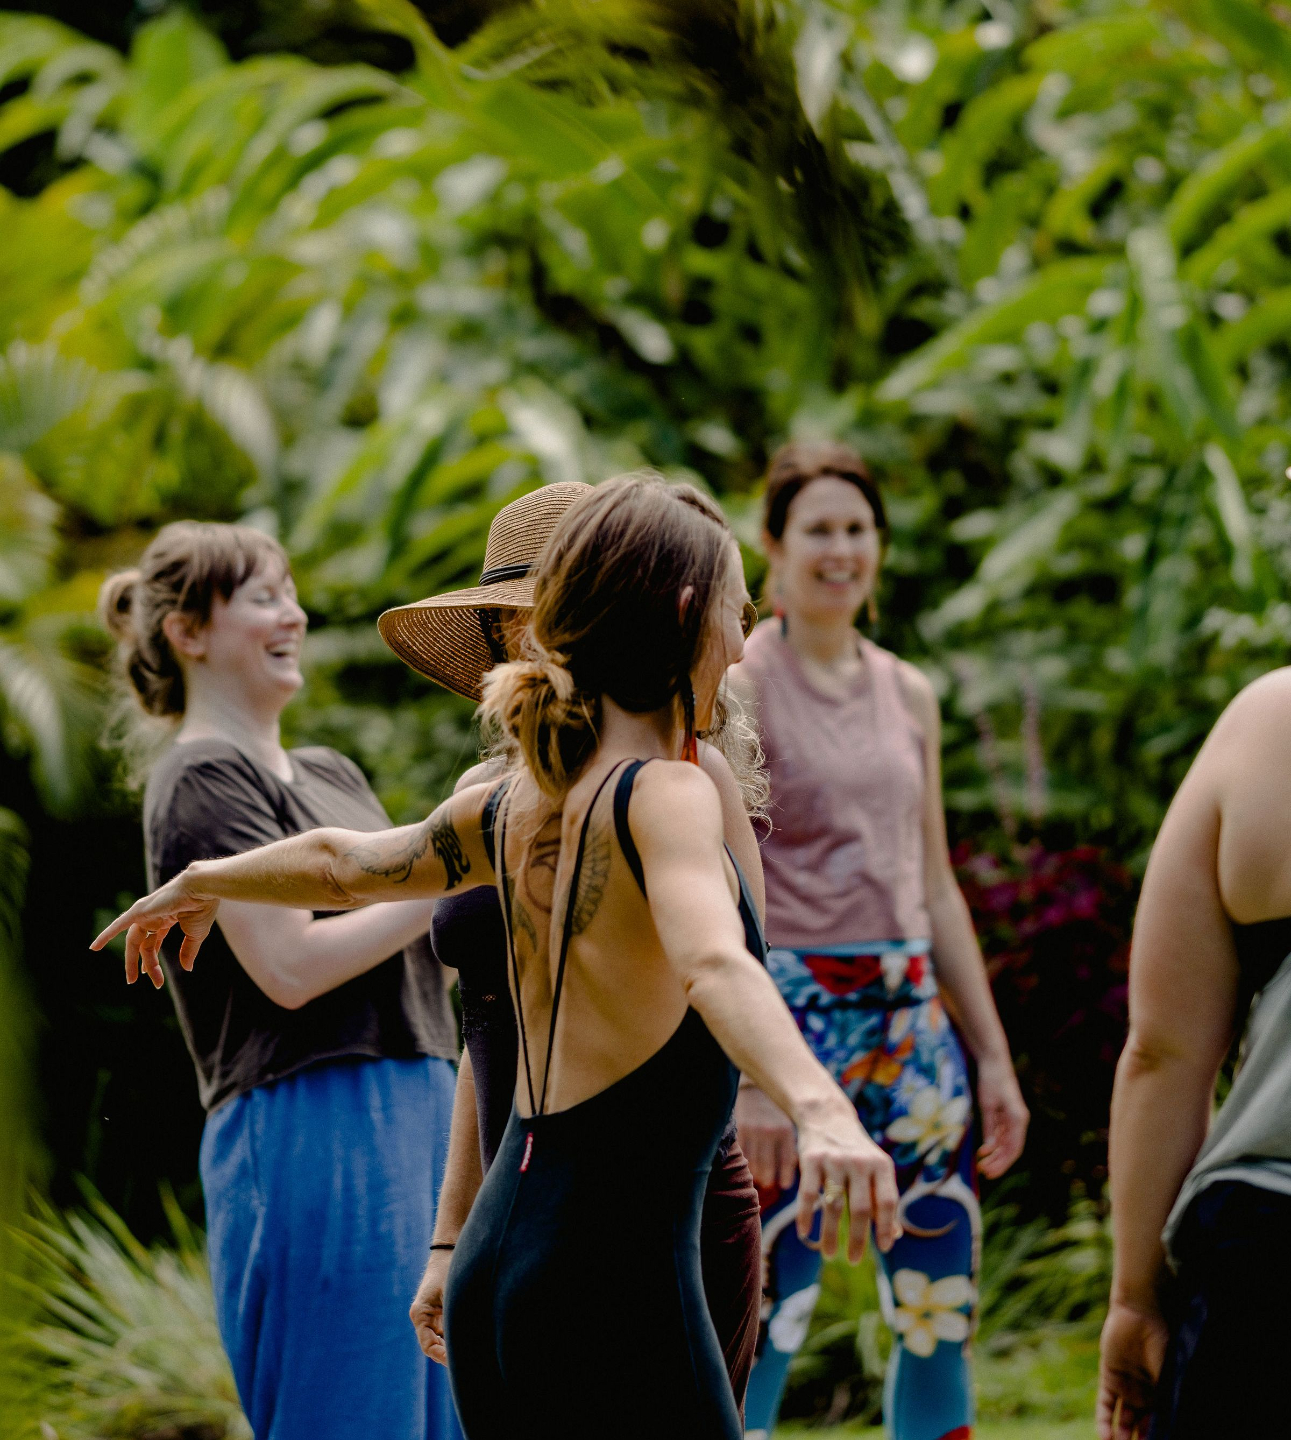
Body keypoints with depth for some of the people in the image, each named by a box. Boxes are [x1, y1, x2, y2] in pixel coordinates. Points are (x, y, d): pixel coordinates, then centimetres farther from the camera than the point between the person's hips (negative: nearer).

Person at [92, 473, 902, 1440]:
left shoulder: (513, 807, 12)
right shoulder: (664, 794, -11)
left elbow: (340, 863, 29)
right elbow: (714, 963, -32)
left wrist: (200, 884, 49)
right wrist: (823, 1111, -49)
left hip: (498, 1257, 9)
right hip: (615, 1277, -8)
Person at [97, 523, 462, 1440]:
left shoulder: (331, 774, 20)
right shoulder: (203, 780, -6)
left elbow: (425, 943, 20)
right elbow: (290, 966, -17)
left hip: (422, 1114, 9)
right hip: (311, 1131, -9)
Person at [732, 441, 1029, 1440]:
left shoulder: (909, 694, 14)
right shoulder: (741, 687, -4)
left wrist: (993, 1057, 14)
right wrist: (751, 1076, -18)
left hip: (913, 1014, 6)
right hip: (794, 1010, -6)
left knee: (941, 1311, 5)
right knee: (766, 1317, -9)